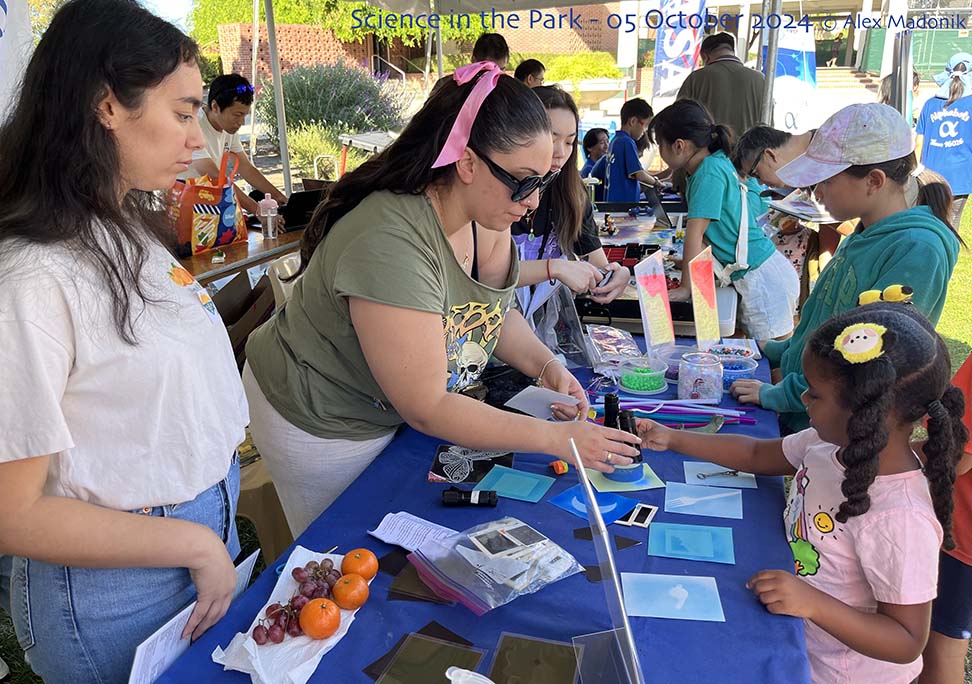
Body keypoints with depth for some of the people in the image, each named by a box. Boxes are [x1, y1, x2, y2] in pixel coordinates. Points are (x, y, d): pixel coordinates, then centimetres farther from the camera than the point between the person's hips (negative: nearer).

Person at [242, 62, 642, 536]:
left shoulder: (480, 213, -12)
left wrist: (545, 365, -16)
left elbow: (494, 314, 4)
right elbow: (426, 409, -32)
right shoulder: (392, 243, -36)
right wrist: (557, 437, -28)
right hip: (322, 427, -7)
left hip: (386, 410, 7)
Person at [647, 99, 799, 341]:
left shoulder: (710, 171, -17)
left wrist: (686, 287, -18)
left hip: (760, 278, -10)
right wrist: (691, 261, 22)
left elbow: (695, 231, -20)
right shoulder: (717, 163, 11)